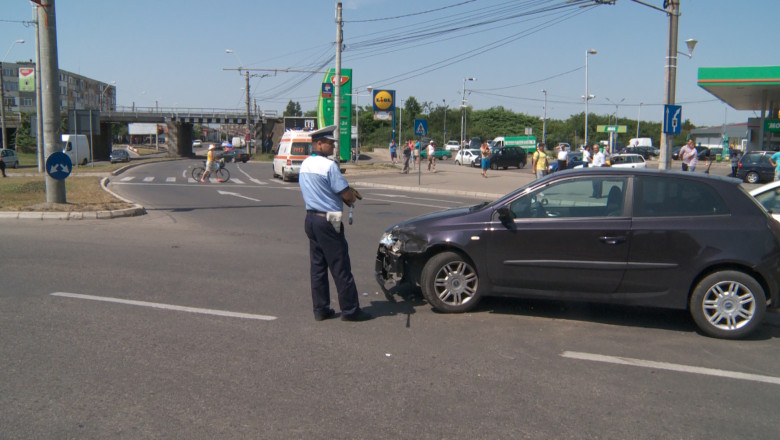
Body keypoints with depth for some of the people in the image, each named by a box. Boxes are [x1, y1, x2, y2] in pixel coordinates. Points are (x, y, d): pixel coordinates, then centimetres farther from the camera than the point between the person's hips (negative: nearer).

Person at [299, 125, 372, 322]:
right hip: (327, 221, -9)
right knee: (340, 267, -1)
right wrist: (352, 196, 7)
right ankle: (350, 309, 6)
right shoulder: (329, 165, -17)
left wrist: (348, 193, 11)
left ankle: (320, 309, 17)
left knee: (317, 266, 12)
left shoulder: (305, 164, 11)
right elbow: (347, 195, -16)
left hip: (311, 218, 9)